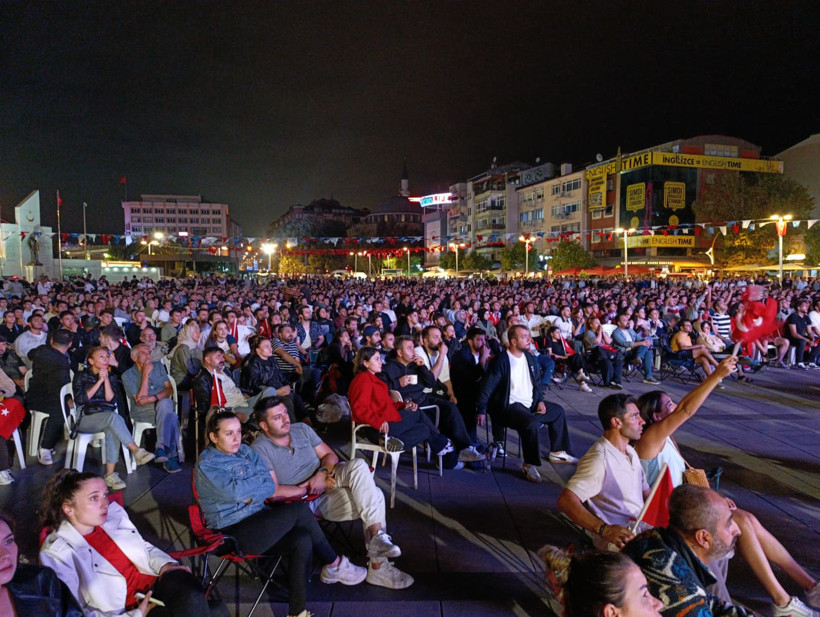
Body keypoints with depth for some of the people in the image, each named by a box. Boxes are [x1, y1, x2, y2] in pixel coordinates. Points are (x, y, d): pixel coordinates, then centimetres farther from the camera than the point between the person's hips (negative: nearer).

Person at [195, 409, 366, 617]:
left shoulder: (246, 451, 11)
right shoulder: (206, 465, -6)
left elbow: (271, 486, 3)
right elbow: (235, 492, -21)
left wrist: (249, 494, -15)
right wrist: (262, 479, -6)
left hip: (260, 521, 6)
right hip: (234, 534, -6)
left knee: (302, 540, -23)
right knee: (299, 509, -22)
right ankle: (334, 564, -6)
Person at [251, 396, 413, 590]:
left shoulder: (301, 429, 9)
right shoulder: (260, 450, -9)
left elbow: (330, 455, 12)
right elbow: (273, 492, -17)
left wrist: (324, 472, -10)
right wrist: (309, 487, -14)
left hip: (327, 487, 7)